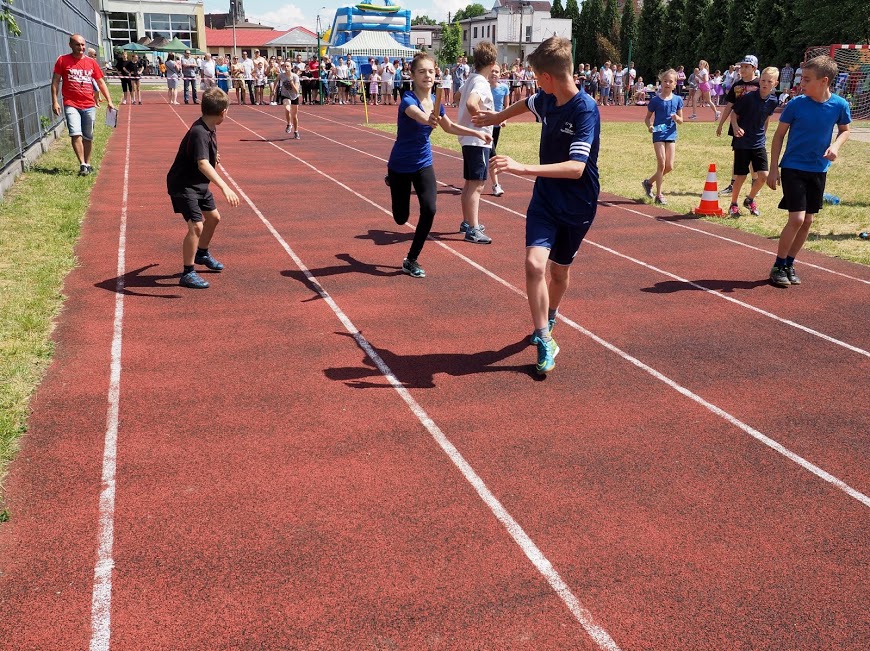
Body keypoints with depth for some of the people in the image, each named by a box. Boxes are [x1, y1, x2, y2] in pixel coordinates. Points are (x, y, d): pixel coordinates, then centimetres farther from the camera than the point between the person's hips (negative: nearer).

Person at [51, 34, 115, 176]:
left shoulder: (91, 62, 8)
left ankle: (88, 163, 22)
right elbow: (55, 81, 2)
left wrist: (109, 101, 4)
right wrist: (54, 102, -5)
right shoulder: (62, 60, 1)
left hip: (89, 106, 3)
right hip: (71, 105, -3)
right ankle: (82, 164, -11)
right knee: (76, 134, -15)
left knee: (88, 137, 9)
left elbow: (101, 82, 13)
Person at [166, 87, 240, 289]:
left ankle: (202, 254, 47)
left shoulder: (209, 128, -1)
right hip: (182, 184, -10)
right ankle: (187, 274, -8)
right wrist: (225, 187, -55)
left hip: (199, 183, 10)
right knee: (196, 226, -19)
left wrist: (213, 157, 38)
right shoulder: (199, 133, -30)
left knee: (213, 217, 23)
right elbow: (203, 164, -44)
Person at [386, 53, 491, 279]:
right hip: (400, 165, -4)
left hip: (423, 164, 4)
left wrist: (477, 132, 10)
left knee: (429, 209, -17)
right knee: (401, 218, 8)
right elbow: (417, 114, -49)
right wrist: (429, 120, -71)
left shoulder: (434, 101, -4)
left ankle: (411, 260, 1)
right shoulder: (408, 99, -23)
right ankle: (391, 182, 47)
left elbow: (449, 127, 15)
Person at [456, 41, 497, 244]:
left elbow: (460, 95, 28)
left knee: (470, 184, 17)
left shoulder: (471, 79, 10)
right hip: (478, 140, -10)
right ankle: (473, 230, -5)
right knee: (477, 185, -7)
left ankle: (467, 222, 28)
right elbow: (471, 104, -35)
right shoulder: (481, 83, -17)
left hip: (469, 138, 10)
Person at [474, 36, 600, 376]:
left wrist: (523, 168, -43)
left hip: (577, 206, -4)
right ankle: (545, 340, -5)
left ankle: (548, 320, 44)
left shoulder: (585, 109, -23)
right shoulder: (546, 99, -4)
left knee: (559, 271, 14)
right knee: (535, 262, -17)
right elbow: (527, 103, 23)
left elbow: (576, 168, -34)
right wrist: (497, 116, 39)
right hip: (545, 198, 4)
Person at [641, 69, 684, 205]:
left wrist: (677, 118, -14)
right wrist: (649, 126, -15)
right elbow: (647, 117, 5)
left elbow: (681, 120, 9)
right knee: (661, 165, -6)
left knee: (669, 166, 4)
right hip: (658, 134, -4)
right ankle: (659, 195, 4)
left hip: (671, 134, 4)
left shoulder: (677, 100, 4)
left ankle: (649, 182, 25)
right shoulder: (655, 100, -3)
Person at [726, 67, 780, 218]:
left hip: (759, 142, 4)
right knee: (741, 176, 0)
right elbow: (734, 113, -6)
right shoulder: (748, 97, -14)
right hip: (742, 141, -4)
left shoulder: (773, 101, -1)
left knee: (763, 175, -2)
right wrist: (735, 127, -23)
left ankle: (750, 200, 23)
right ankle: (733, 205, 20)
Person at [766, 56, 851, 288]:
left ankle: (789, 264, 24)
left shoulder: (840, 105, -6)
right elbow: (779, 135, -2)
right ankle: (778, 266, 2)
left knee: (807, 221, 8)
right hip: (793, 168, -3)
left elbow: (845, 130, 12)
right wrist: (774, 169, -5)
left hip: (818, 170, 3)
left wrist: (836, 145, -10)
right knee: (797, 219, -13)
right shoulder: (796, 104, -12)